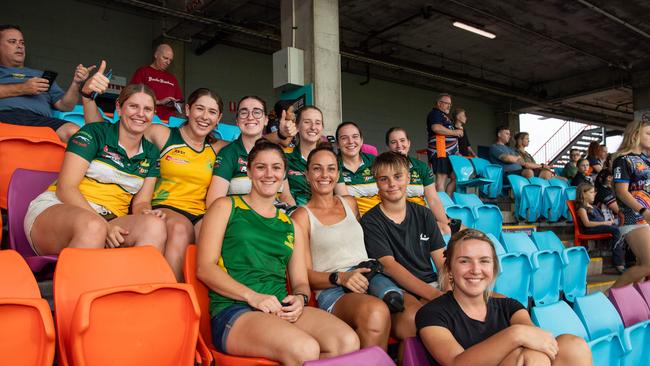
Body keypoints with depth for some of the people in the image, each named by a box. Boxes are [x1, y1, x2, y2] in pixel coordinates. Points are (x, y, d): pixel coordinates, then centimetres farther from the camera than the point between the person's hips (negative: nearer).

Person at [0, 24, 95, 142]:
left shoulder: (41, 75, 35)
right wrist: (21, 89, -1)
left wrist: (76, 83, 6)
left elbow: (64, 106, 21)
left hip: (40, 119, 2)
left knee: (73, 131, -33)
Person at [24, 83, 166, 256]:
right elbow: (65, 188, -7)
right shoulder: (94, 133, 2)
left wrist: (145, 211, -12)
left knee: (155, 226, -31)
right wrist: (102, 225, -22)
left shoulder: (151, 153, 16)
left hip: (109, 221, 4)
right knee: (93, 227, -41)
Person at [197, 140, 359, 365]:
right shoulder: (226, 207, 11)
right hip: (234, 310, -4)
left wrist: (300, 298, -6)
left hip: (283, 311, 5)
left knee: (348, 342, -24)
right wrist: (253, 297, -14)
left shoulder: (290, 226, 23)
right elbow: (204, 268, 0)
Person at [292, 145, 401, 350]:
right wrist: (340, 277, -16)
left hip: (370, 276, 5)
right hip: (331, 290, -4)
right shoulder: (301, 216, 7)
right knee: (376, 312, -39)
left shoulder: (350, 203, 22)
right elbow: (306, 274, 2)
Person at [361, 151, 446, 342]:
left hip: (431, 283, 5)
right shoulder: (370, 222, 0)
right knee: (411, 318, -39)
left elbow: (442, 261, 9)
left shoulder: (424, 215, 15)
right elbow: (390, 266, -12)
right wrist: (435, 295, -23)